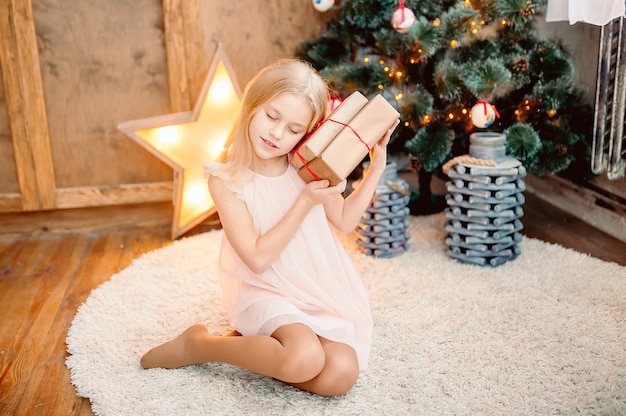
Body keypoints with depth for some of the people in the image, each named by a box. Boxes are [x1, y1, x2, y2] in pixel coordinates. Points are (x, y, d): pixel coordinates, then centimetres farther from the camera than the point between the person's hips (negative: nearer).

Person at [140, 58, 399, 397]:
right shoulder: (227, 179, -14)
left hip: (321, 290, 5)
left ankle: (247, 340, 4)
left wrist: (376, 168, -1)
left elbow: (345, 220, 10)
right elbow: (258, 259, -18)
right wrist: (306, 202, -22)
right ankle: (198, 344, -7)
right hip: (266, 291, -4)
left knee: (340, 376, -20)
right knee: (304, 361, -34)